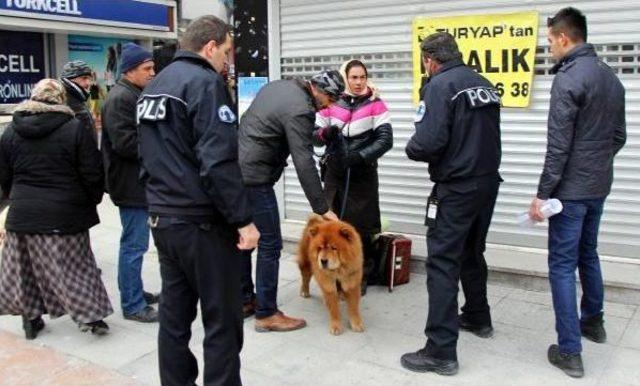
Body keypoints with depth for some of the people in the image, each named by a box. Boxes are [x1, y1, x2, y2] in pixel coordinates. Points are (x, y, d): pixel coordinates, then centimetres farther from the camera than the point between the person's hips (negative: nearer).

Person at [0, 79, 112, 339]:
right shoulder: (74, 129, -9)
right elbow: (92, 173, -9)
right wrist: (93, 199, 7)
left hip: (23, 213, 3)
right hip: (65, 215, -3)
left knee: (27, 267, 15)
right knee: (75, 265, 7)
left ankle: (31, 318, 23)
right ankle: (91, 316, 10)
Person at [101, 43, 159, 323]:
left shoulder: (137, 95, 17)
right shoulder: (120, 98, -15)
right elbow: (125, 143, -24)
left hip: (140, 182, 10)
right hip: (131, 184, -10)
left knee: (135, 242, 18)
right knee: (134, 244, -4)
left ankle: (134, 292, 29)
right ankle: (132, 305, 5)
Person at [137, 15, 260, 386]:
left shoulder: (155, 85, 15)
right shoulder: (205, 83, -13)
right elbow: (219, 162, -22)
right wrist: (243, 219, -19)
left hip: (162, 218, 9)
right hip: (202, 222, -9)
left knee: (174, 315, 14)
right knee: (222, 322, 2)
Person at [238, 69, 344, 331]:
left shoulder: (277, 86, 11)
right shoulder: (300, 111, -17)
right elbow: (304, 164, -21)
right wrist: (322, 209, -17)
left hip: (235, 170, 10)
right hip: (255, 179, -10)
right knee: (270, 245, -2)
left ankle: (244, 300, 28)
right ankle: (266, 314, 5)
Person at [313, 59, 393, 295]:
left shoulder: (374, 104, -4)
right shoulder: (331, 103, 4)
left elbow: (386, 139, -11)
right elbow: (313, 135, 6)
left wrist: (362, 155, -23)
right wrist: (325, 134, -17)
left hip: (363, 176, -2)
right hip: (334, 175, 3)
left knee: (362, 227, 2)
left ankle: (362, 277, 17)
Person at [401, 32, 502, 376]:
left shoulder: (440, 85, -12)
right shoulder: (485, 85, 11)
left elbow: (428, 141, -21)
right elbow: (483, 137, 14)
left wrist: (412, 149, -2)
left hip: (456, 189, -8)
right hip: (487, 183, 8)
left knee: (442, 264, -5)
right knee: (472, 254, 24)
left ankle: (441, 351, -3)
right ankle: (477, 318, 40)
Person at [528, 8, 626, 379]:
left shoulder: (568, 78, -17)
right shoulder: (611, 76, 10)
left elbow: (558, 145, -20)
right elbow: (619, 136, 15)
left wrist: (542, 193, -15)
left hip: (571, 189, -8)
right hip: (599, 186, 8)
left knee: (562, 266, -2)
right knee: (588, 254, 24)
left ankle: (570, 352, 2)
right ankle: (593, 321, 41)